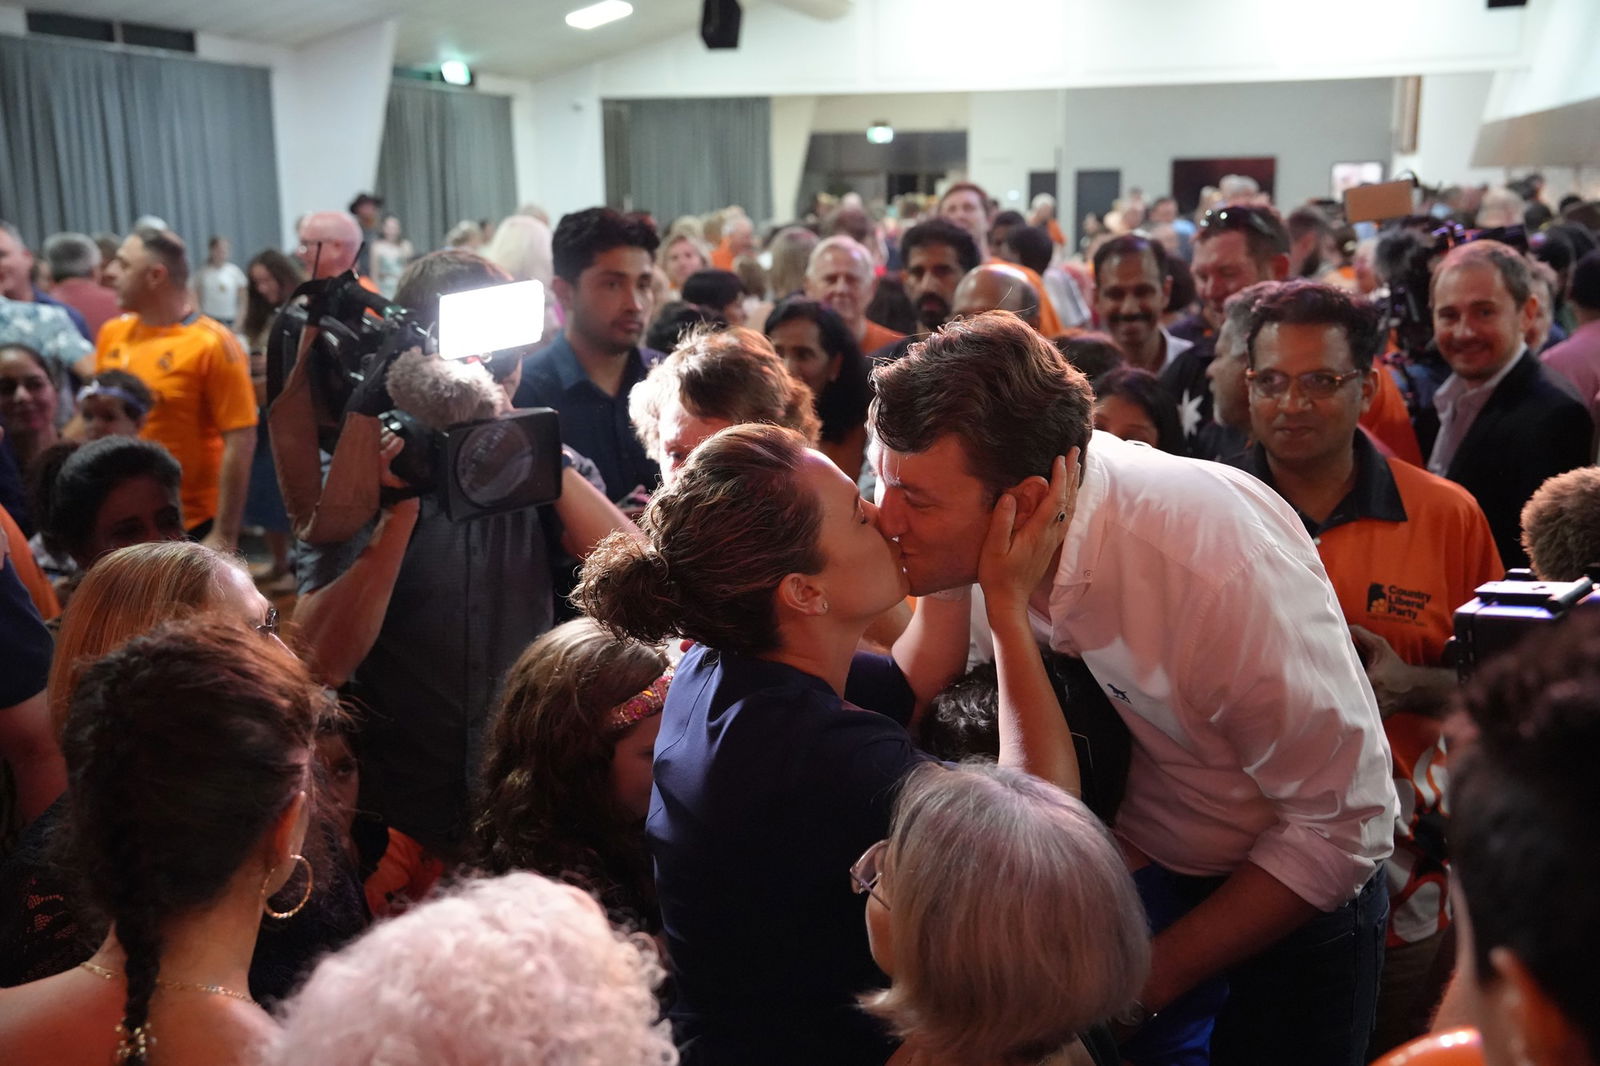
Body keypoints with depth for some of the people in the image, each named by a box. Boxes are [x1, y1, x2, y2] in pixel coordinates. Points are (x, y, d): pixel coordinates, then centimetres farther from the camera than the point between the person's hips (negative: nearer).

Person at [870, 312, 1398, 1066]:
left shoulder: (1221, 566, -35)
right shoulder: (971, 535, -20)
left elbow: (1342, 824, -25)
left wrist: (1156, 973, -22)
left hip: (1290, 898, -4)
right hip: (1130, 879, 4)